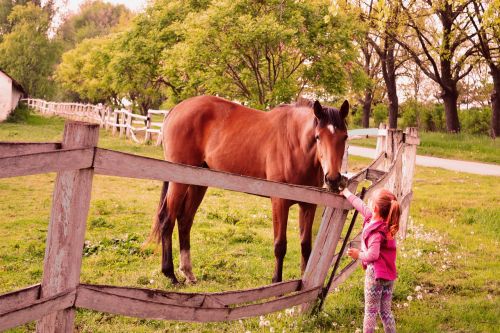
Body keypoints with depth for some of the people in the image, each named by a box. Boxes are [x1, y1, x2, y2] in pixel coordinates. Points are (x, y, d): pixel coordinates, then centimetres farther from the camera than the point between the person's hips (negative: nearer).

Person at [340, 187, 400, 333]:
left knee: (371, 311, 4)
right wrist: (347, 193, 29)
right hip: (389, 274, 8)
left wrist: (358, 255, -11)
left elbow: (372, 255, -30)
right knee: (386, 311, 15)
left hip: (375, 273, -8)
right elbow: (361, 205, 16)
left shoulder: (376, 231, -23)